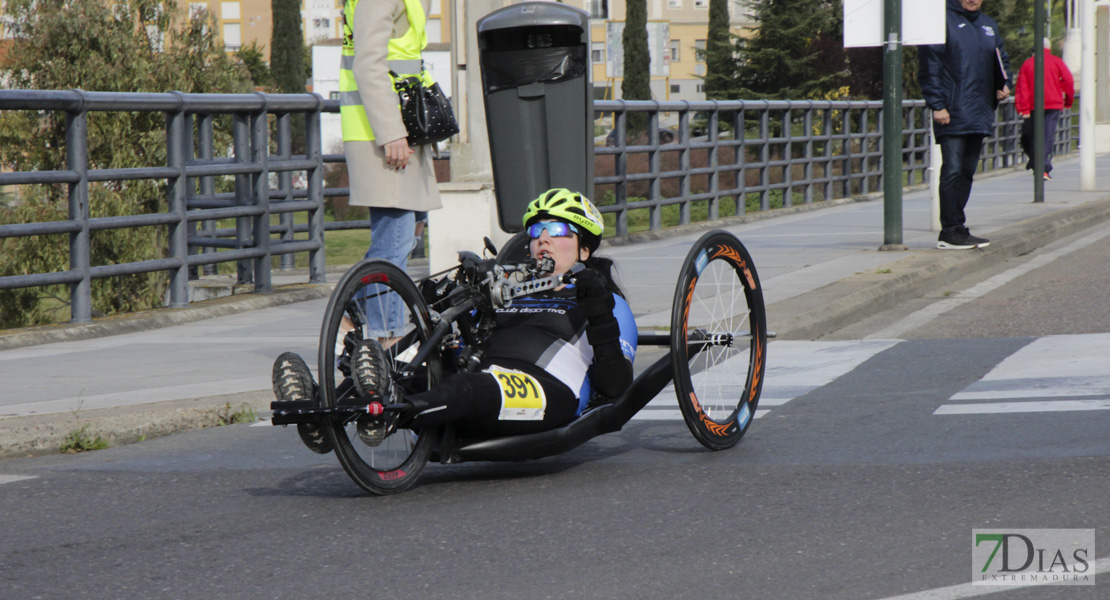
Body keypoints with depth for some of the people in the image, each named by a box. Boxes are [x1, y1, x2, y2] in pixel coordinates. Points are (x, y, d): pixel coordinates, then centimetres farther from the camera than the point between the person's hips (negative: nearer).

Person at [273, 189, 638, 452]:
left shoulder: (607, 303, 21)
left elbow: (615, 385, 4)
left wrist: (601, 316, -6)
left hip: (545, 396, -6)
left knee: (476, 387, -40)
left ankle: (394, 412, -71)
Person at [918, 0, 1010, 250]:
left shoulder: (989, 26, 17)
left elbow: (1001, 60, 28)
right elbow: (929, 66, -9)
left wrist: (1004, 85, 7)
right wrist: (937, 105, -16)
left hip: (980, 114, 7)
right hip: (952, 114, -7)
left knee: (967, 171, 9)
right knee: (953, 171, -9)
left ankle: (955, 228, 14)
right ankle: (951, 231, -8)